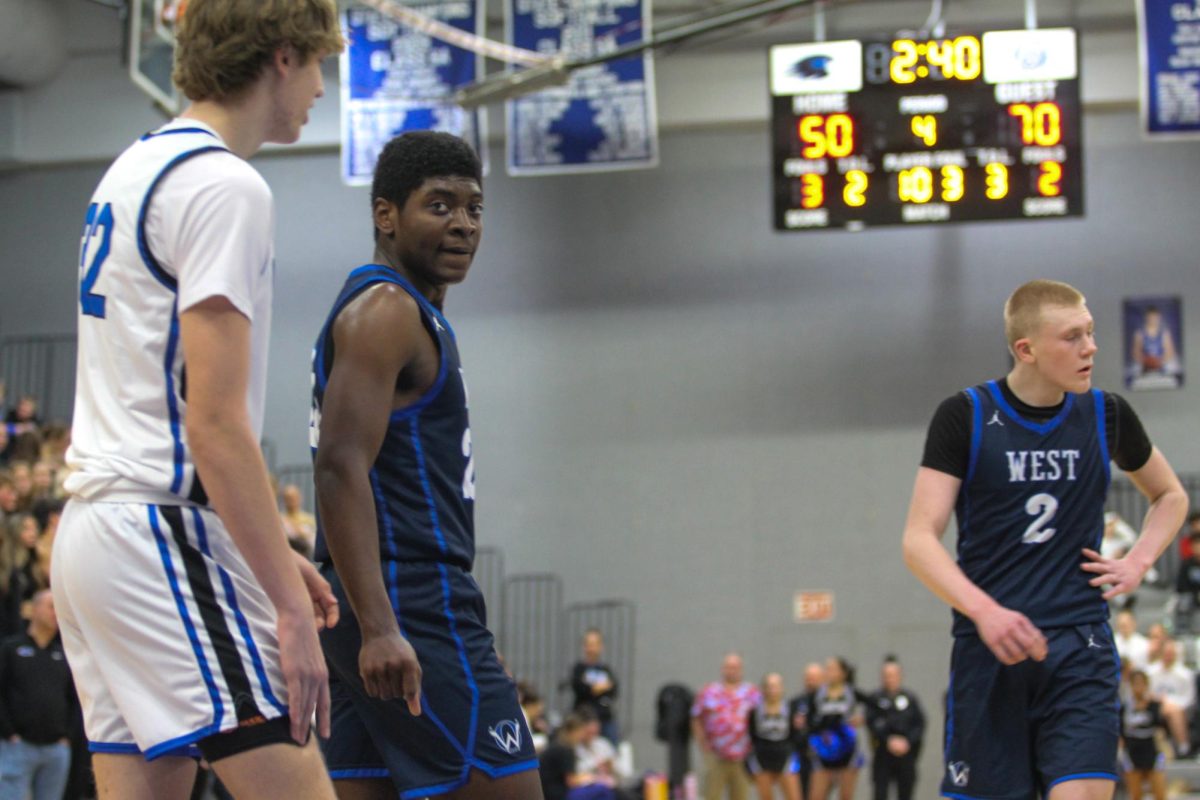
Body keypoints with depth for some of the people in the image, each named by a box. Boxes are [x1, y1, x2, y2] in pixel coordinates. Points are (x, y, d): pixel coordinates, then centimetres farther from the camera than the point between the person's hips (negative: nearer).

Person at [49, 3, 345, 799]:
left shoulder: (135, 168, 18)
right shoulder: (224, 187, -12)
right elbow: (215, 425, -19)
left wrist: (273, 555, 24)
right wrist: (289, 606, -18)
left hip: (93, 526, 10)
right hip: (169, 533, -10)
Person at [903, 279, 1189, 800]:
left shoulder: (1106, 415, 8)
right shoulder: (965, 417, -2)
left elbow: (1170, 495, 27)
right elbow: (919, 540, -8)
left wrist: (1139, 561, 8)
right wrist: (985, 611, -23)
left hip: (1080, 646, 1)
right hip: (988, 649, -1)